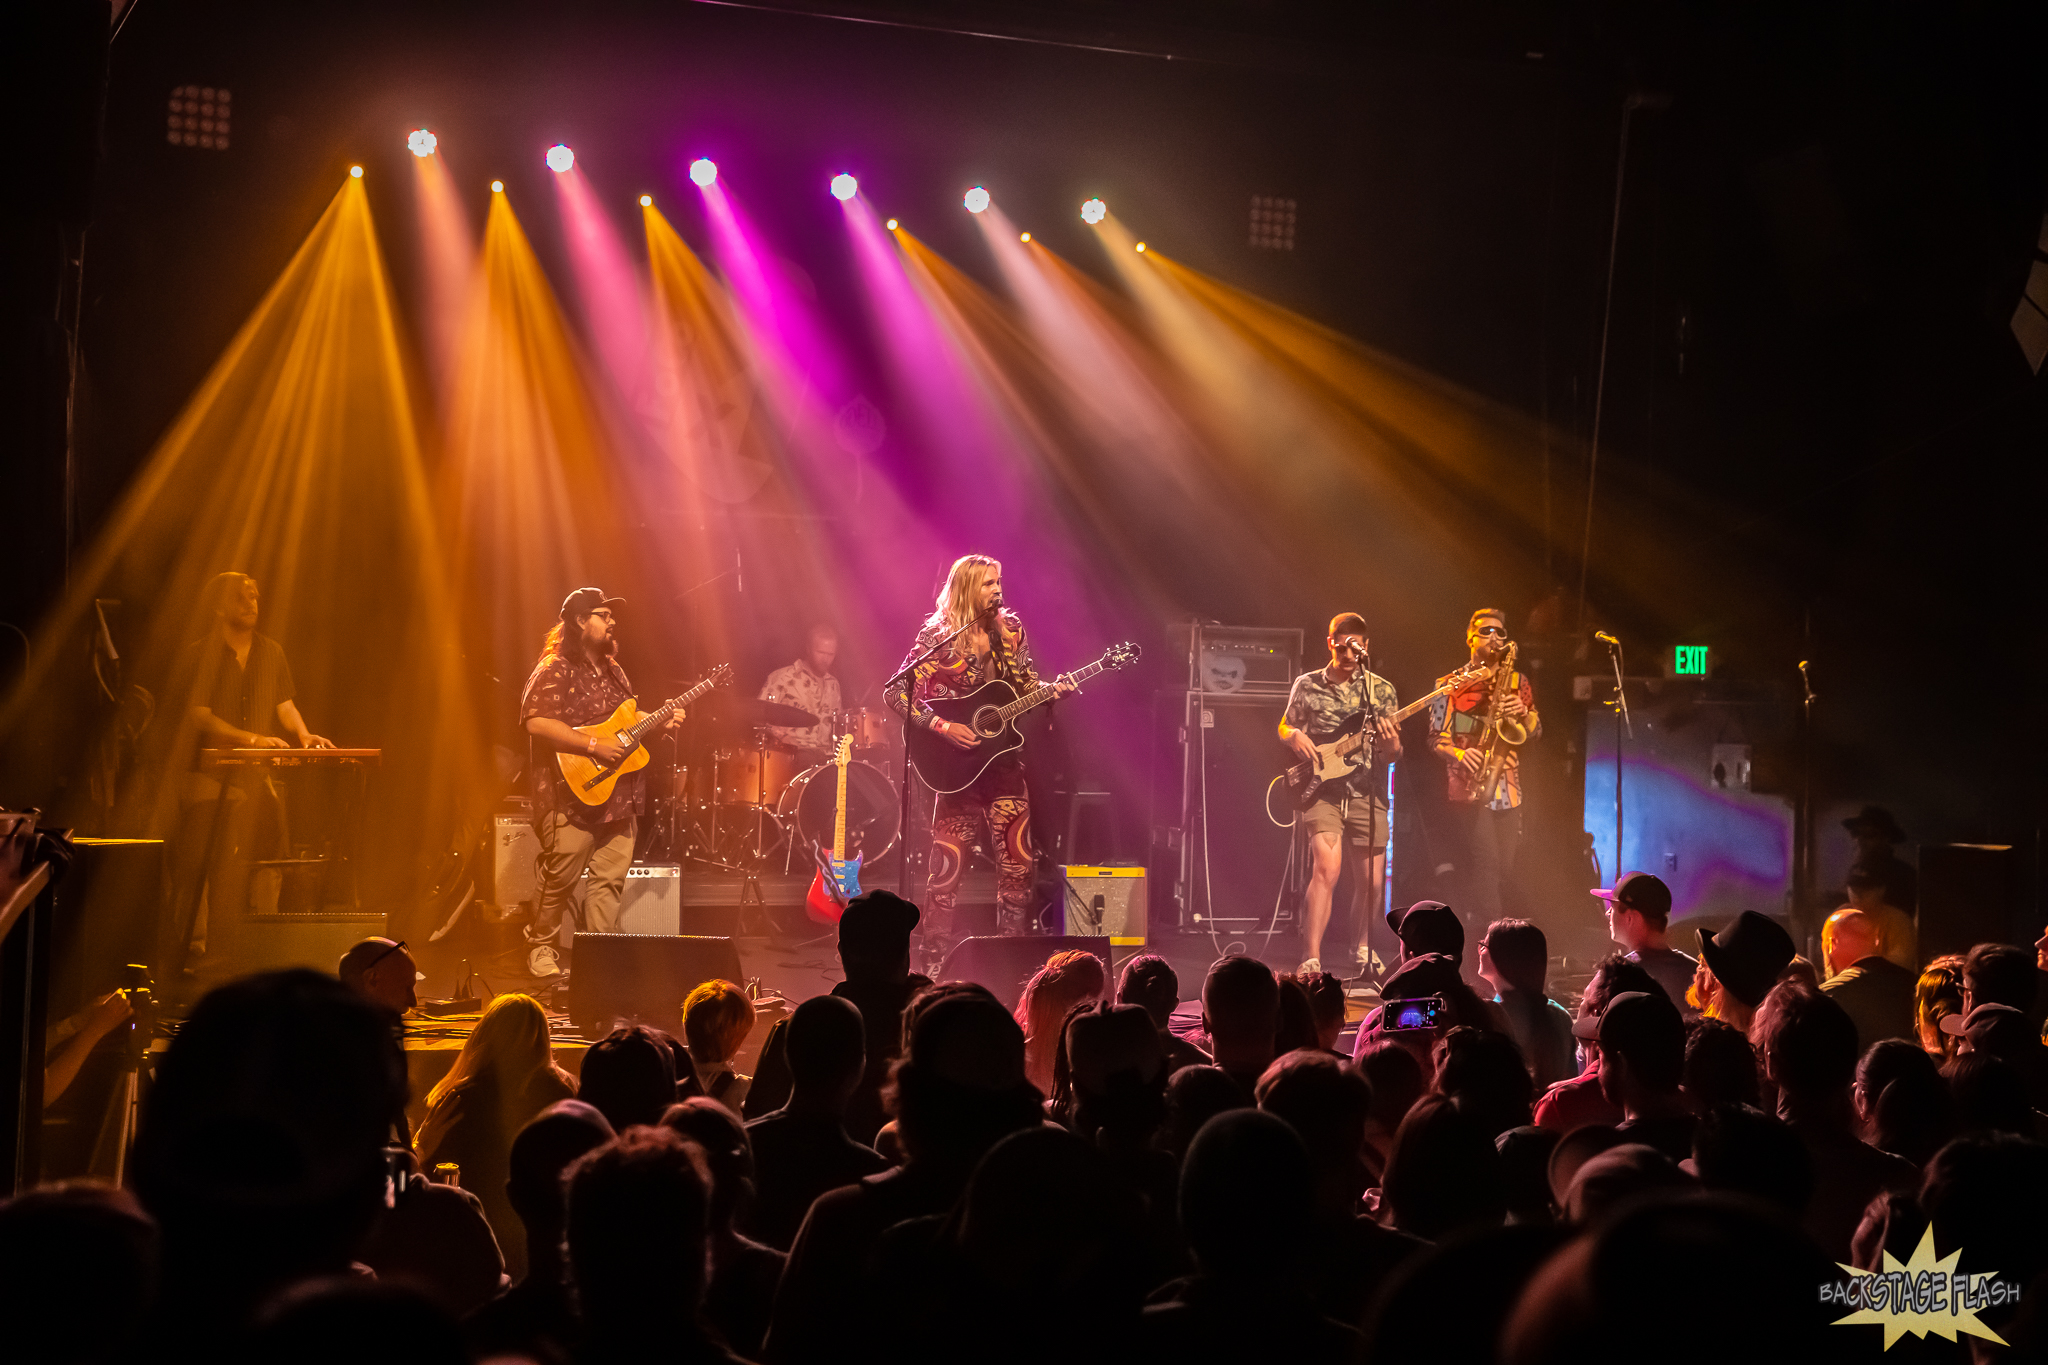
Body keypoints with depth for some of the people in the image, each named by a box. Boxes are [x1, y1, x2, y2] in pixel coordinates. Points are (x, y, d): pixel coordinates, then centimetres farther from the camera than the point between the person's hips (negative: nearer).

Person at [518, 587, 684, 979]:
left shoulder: (613, 671, 18)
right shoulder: (555, 670, -9)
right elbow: (537, 723, -22)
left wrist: (658, 723, 10)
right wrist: (594, 745, -23)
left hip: (618, 796, 7)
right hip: (573, 795, -7)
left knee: (610, 879, 4)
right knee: (561, 880, -1)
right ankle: (541, 947, 16)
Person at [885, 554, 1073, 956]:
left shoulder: (1010, 630, 6)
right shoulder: (938, 635, -8)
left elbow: (1026, 685, 15)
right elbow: (897, 693, -11)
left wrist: (1053, 690, -5)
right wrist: (942, 726, -20)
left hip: (1004, 758, 5)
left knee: (1018, 856, 3)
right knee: (949, 860, -3)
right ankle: (938, 952, 6)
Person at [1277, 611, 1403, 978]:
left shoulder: (1382, 690, 6)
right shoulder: (1307, 685, 5)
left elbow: (1393, 754, 6)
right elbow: (1284, 727, 16)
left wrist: (1390, 745, -18)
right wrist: (1295, 737, -7)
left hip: (1367, 793, 2)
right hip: (1323, 790, -2)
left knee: (1370, 882, 8)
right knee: (1327, 867, -21)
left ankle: (1359, 952, 31)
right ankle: (1311, 960, -21)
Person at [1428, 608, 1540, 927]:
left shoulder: (1517, 681, 17)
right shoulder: (1450, 683, 6)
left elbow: (1537, 732, 14)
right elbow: (1436, 737, 2)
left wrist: (1524, 713, -7)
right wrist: (1458, 754, -18)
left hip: (1507, 788, 4)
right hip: (1469, 785, -4)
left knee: (1505, 868, 3)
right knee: (1486, 859, -18)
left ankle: (1475, 920, 23)